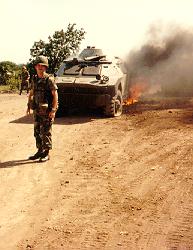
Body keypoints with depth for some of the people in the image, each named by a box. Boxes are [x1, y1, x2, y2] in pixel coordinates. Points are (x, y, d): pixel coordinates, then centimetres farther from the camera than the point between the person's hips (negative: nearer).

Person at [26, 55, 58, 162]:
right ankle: (40, 151, 24)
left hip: (47, 110, -7)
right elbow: (31, 93, 20)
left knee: (45, 132, -2)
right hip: (37, 109, 7)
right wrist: (28, 106, 15)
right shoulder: (34, 79, 9)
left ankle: (46, 153, 8)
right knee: (37, 131, 12)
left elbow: (55, 95, -14)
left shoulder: (49, 79, -11)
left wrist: (53, 110, -18)